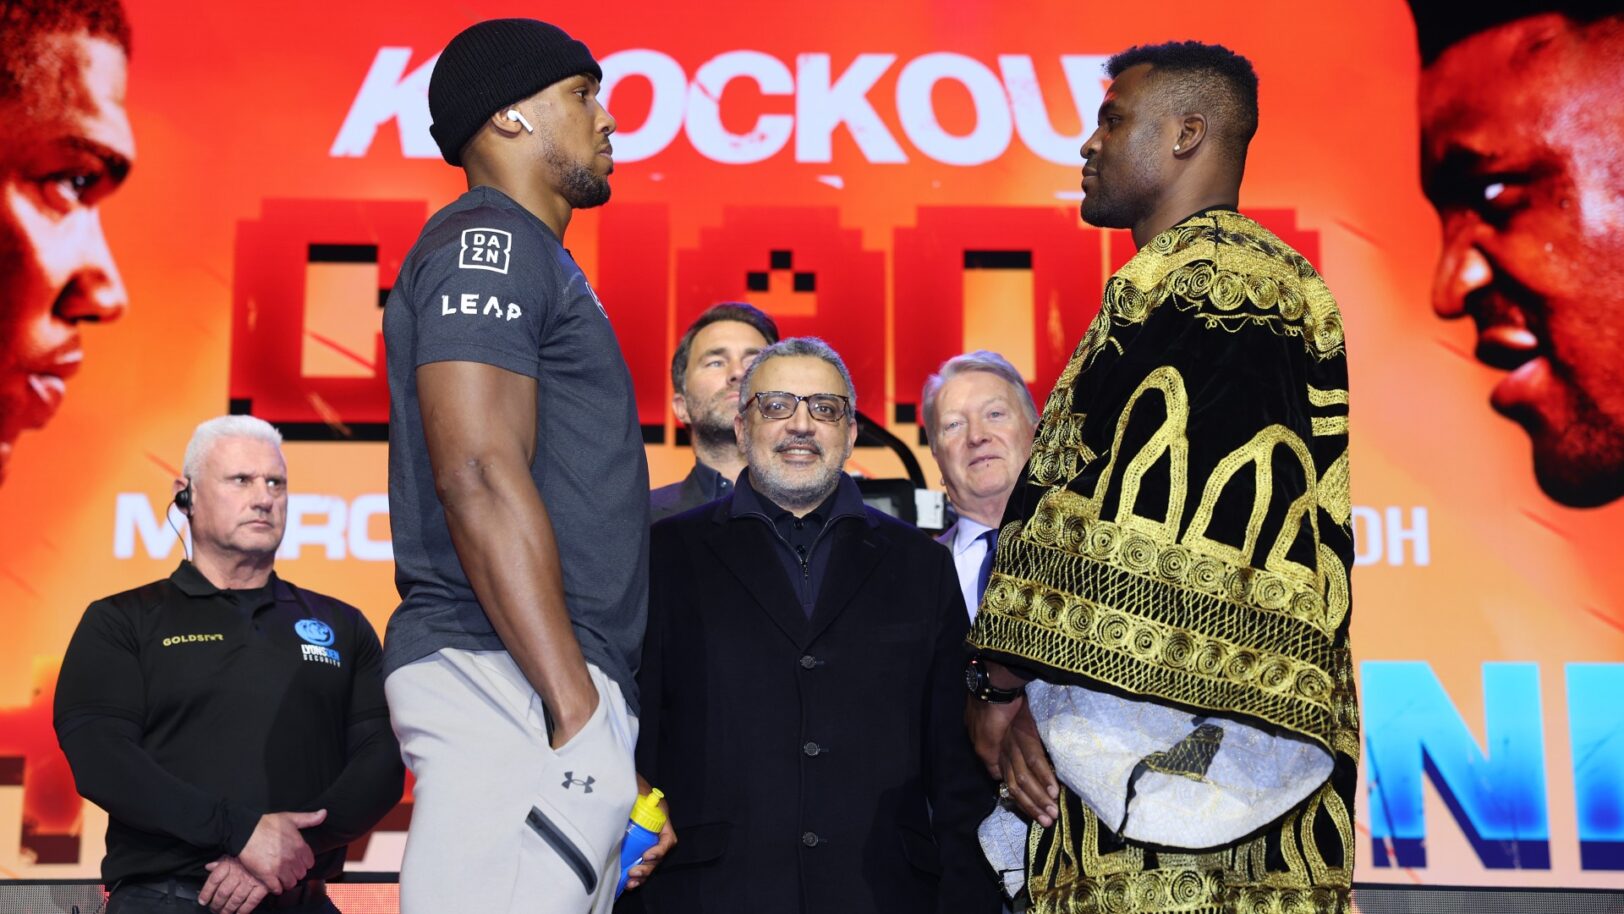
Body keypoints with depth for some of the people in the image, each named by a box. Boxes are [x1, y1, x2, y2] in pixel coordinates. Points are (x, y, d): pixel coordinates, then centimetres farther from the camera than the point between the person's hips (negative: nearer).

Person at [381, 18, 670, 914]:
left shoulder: (528, 257, 25)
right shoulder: (488, 241, -6)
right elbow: (478, 477, -18)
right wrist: (577, 707, -21)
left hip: (549, 681, 10)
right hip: (509, 680, -10)